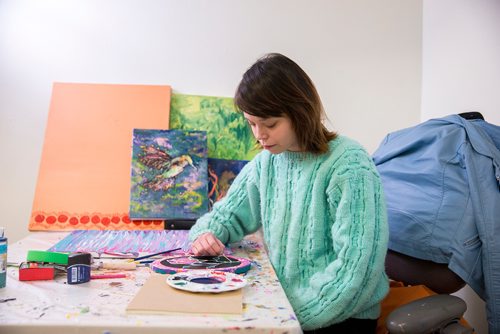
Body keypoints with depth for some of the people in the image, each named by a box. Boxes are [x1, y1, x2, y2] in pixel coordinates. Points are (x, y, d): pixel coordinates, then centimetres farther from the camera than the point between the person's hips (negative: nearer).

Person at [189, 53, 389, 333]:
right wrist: (206, 233, -8)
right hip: (282, 305, 6)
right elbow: (227, 215, 13)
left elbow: (357, 266, -21)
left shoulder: (348, 164, -17)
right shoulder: (267, 162, 3)